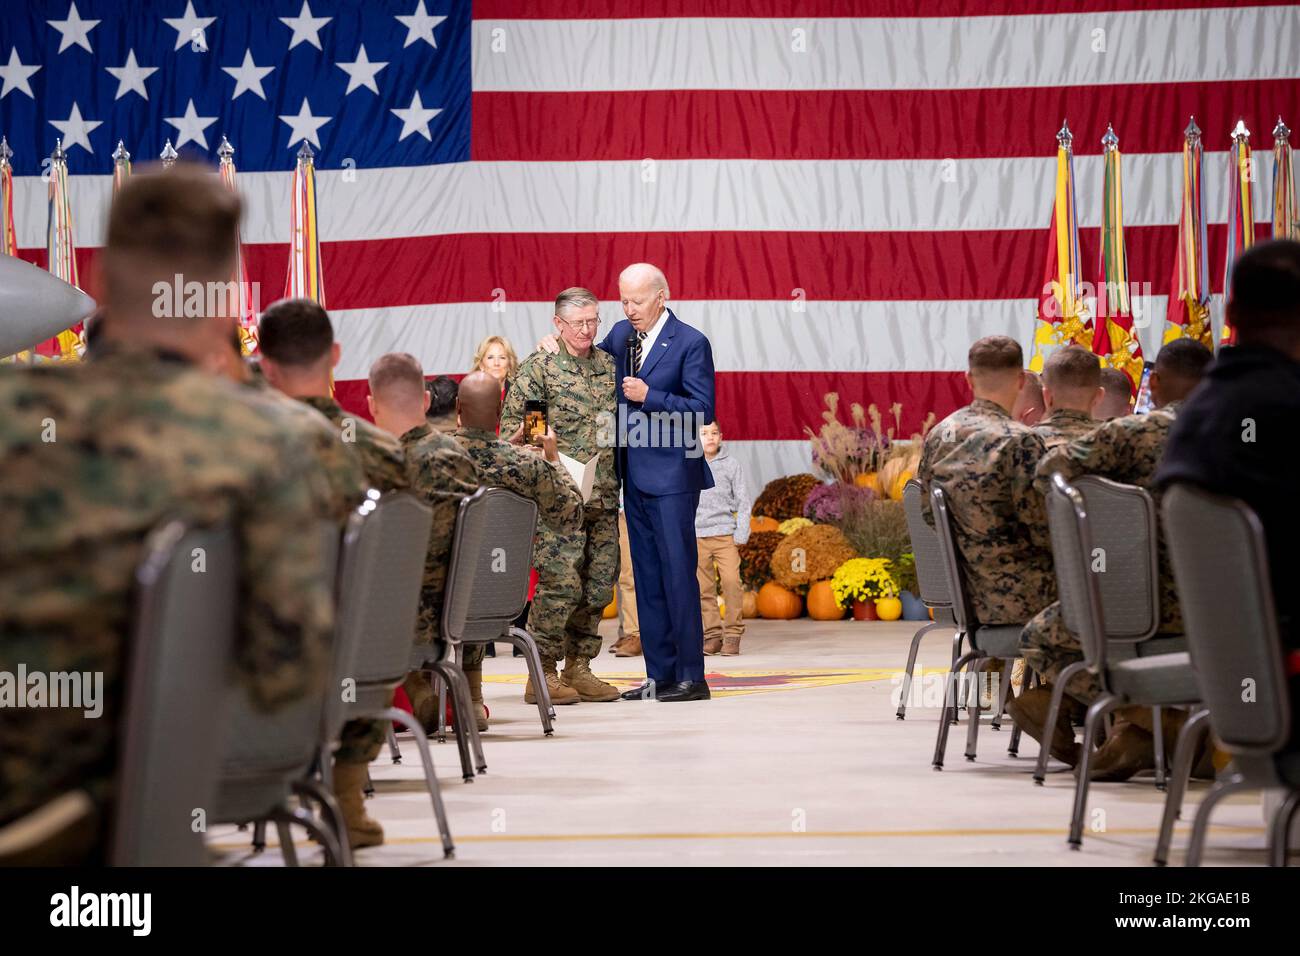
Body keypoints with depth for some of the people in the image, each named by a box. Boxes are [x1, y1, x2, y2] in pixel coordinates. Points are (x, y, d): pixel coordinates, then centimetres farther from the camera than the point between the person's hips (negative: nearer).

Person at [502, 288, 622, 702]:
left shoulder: (609, 365, 14)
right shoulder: (538, 367, -3)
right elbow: (511, 422, -5)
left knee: (599, 582, 7)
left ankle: (578, 667, 17)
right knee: (560, 581, -10)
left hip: (603, 495, 6)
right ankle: (542, 672, -2)